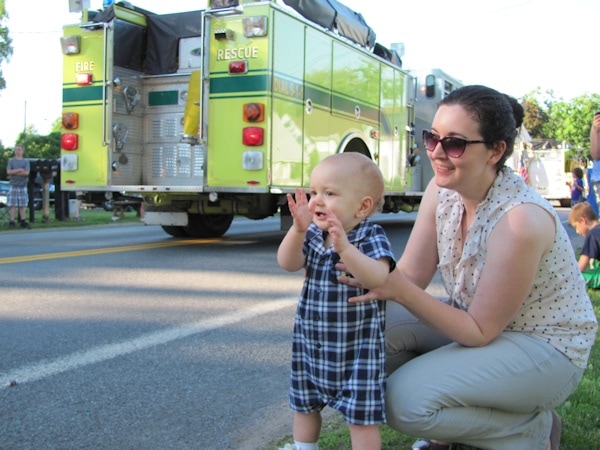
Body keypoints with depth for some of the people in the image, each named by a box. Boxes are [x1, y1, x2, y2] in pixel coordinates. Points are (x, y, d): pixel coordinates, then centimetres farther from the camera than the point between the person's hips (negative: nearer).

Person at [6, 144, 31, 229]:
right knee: (12, 205, -4)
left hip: (23, 186, 1)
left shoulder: (26, 161, 7)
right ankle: (12, 222, -1)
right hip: (13, 186, -1)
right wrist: (20, 170, -10)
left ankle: (23, 222, 10)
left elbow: (26, 172, -7)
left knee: (22, 205, 4)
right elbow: (8, 171, -7)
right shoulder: (11, 161, 7)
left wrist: (14, 173, -9)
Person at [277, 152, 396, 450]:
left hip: (357, 347, -6)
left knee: (361, 416, 0)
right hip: (311, 342, 6)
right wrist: (298, 229, -27)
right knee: (303, 405, 21)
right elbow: (287, 264, -12)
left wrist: (344, 247, -43)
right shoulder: (312, 235, 0)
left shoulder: (371, 238, -15)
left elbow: (378, 278, -32)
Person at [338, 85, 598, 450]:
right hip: (480, 321, 7)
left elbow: (480, 332, -24)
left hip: (545, 348, -7)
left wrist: (401, 290, -35)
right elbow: (411, 275, -8)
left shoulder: (520, 220, -31)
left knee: (406, 400, -24)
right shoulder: (442, 190, -8)